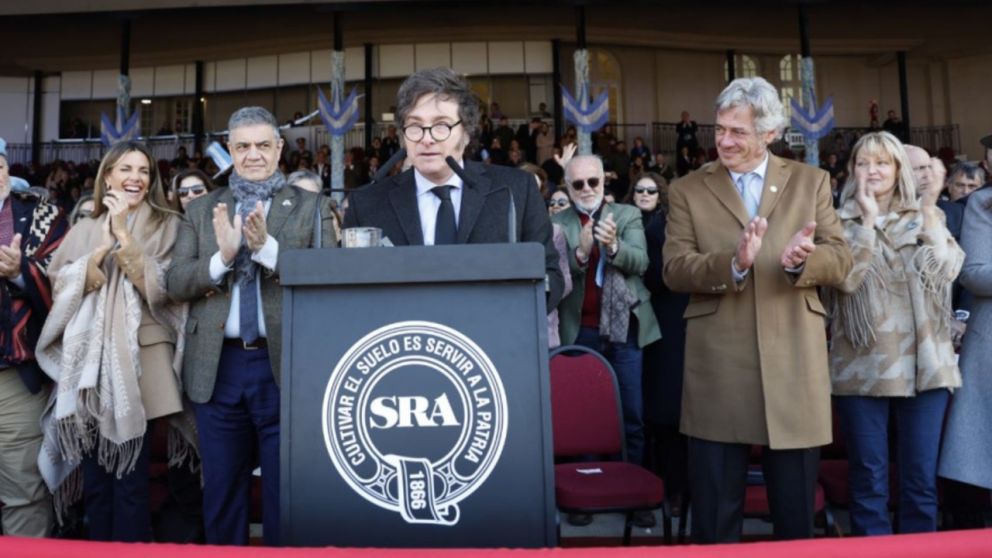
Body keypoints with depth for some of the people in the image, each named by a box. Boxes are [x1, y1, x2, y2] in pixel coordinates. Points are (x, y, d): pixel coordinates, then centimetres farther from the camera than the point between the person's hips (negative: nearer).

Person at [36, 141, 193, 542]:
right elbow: (63, 287, 4)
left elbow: (159, 287, -7)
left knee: (131, 477, -3)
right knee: (94, 475, 8)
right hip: (90, 359, 3)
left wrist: (124, 234, -13)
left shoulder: (167, 226, 4)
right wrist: (102, 248, -10)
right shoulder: (85, 230, 13)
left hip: (141, 356, -3)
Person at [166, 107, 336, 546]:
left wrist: (267, 247, -20)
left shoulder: (312, 207, 3)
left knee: (286, 494, 7)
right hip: (218, 367, 3)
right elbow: (175, 283, 3)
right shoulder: (201, 210, 11)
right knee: (221, 491, 14)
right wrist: (222, 257, -15)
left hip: (284, 365, -2)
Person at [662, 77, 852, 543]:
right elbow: (674, 269, -5)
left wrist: (803, 260, -20)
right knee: (715, 513, 9)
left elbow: (841, 259, 3)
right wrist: (733, 264, -23)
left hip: (793, 365, 1)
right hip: (718, 369, -1)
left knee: (796, 513, 14)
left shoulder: (811, 182, 10)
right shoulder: (687, 190, 5)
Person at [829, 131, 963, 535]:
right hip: (864, 366, -1)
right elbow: (846, 279, -12)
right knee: (868, 480, 5)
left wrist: (929, 209, -8)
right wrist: (868, 219, -11)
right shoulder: (842, 222, 4)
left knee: (921, 479, 8)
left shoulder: (926, 217, 10)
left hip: (924, 363, 2)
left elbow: (944, 271, -6)